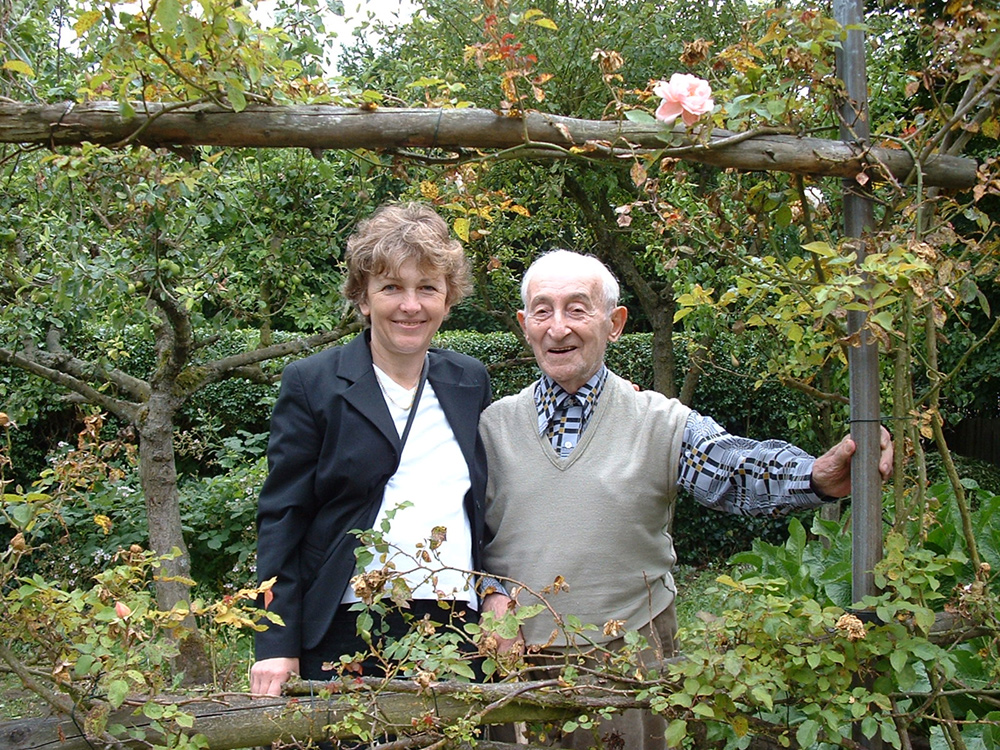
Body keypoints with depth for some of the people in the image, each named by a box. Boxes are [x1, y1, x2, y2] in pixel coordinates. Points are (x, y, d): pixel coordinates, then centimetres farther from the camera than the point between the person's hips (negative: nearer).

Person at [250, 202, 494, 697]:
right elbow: (281, 518, -2)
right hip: (347, 632, -3)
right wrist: (276, 645, -7)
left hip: (458, 631, 3)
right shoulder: (311, 384, 0)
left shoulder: (470, 382, 11)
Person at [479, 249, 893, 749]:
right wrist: (488, 592, -10)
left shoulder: (656, 421, -4)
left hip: (628, 654, -1)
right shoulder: (494, 425, 3)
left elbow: (732, 466, -20)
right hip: (517, 657, 2)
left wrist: (816, 476, -38)